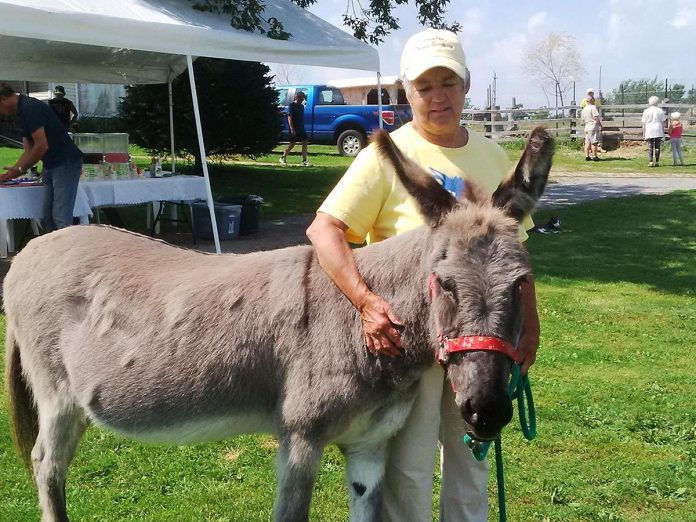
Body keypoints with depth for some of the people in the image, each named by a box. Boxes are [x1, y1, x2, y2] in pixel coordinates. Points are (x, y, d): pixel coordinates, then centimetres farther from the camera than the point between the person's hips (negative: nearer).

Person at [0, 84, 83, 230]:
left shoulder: (30, 108, -16)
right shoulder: (21, 113, 15)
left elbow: (42, 146, -21)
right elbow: (29, 151, 16)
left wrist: (20, 170, -11)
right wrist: (13, 171, 9)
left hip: (66, 162, -10)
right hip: (50, 165, 10)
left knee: (61, 218, -14)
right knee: (47, 217, 9)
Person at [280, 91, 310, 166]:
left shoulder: (301, 106, 12)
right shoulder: (291, 106, -10)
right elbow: (289, 118, -15)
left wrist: (302, 127, 15)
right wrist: (292, 129, -21)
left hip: (301, 128, 7)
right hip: (294, 129, -7)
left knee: (304, 143, -3)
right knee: (292, 144, 0)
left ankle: (304, 161, -2)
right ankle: (283, 157, 18)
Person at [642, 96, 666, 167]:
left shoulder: (646, 111, 3)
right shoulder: (660, 110, 4)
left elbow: (644, 123, 2)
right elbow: (663, 122, 3)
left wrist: (643, 133, 7)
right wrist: (663, 132, 9)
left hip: (649, 132, 0)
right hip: (658, 132, 1)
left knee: (650, 147, 1)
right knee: (657, 147, 4)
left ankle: (650, 162, -6)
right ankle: (657, 162, 3)